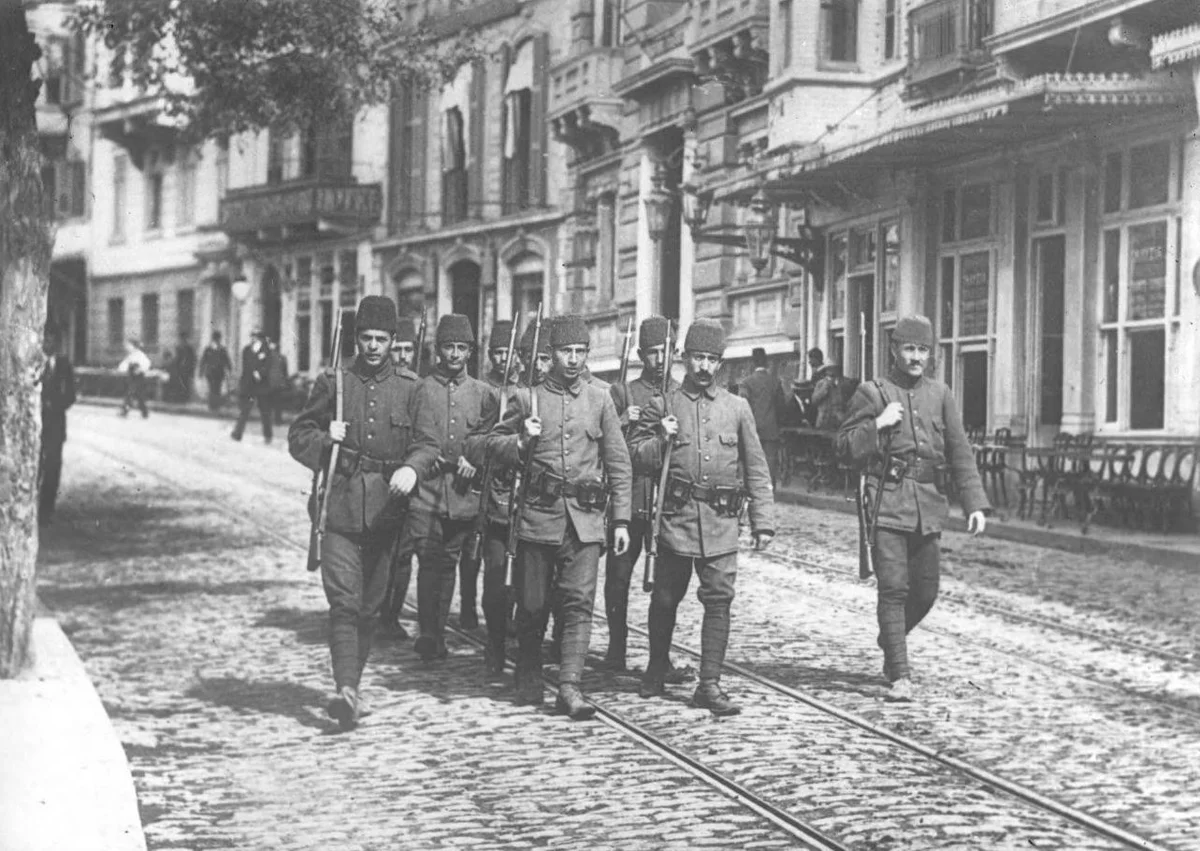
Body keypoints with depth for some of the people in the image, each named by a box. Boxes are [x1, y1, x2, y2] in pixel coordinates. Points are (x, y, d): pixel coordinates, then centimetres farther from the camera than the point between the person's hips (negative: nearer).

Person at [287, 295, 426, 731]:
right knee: (344, 602, -12)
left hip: (386, 511, 2)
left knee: (370, 605, 9)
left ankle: (349, 687, 22)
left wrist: (411, 469, -13)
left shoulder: (408, 389, 8)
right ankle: (346, 690, -21)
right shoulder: (333, 383, 6)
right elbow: (298, 436, 10)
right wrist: (324, 439, -11)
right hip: (339, 509, -2)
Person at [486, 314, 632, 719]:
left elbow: (619, 464, 9)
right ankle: (528, 681, 25)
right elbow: (494, 442, 13)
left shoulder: (600, 400, 8)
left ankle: (569, 687, -13)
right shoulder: (527, 398, 5)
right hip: (538, 514, 0)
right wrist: (521, 442, -9)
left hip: (586, 518, 0)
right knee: (532, 604, 6)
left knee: (579, 602, -10)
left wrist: (621, 520, 4)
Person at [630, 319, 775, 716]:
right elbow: (637, 459, 8)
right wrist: (660, 441, -11)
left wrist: (763, 521, 4)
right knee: (665, 598, 7)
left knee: (719, 601, -6)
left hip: (722, 520, 1)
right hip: (675, 515, 0)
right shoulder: (662, 405, 7)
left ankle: (709, 685, -2)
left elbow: (756, 470, 10)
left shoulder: (737, 408, 10)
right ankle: (656, 672, 27)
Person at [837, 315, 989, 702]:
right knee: (894, 588, -10)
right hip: (887, 501, -4)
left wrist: (975, 503, -1)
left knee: (925, 591, 9)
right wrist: (878, 424, -12)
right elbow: (845, 447, 3)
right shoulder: (871, 393, 3)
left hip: (929, 506, 4)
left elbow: (960, 453, 8)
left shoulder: (940, 395, 11)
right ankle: (900, 676, -8)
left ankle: (890, 641, 36)